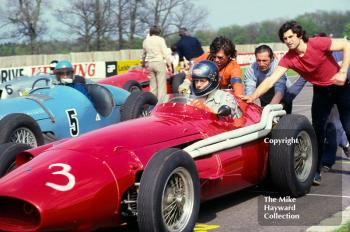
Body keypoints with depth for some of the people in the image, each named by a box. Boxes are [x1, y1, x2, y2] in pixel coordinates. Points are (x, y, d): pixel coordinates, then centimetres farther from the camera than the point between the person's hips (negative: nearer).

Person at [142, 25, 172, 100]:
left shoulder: (146, 41, 12)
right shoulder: (160, 39, -3)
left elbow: (144, 54, 21)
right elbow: (165, 53, -7)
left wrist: (143, 63, 36)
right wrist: (169, 65, -5)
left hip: (150, 63, 5)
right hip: (160, 63, -5)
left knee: (153, 85, 10)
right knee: (161, 84, -5)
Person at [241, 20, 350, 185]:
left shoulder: (317, 43, -23)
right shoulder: (288, 59, -12)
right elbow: (271, 79, -17)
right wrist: (253, 96, -28)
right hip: (320, 92, 4)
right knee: (318, 131, 0)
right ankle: (316, 171, 7)